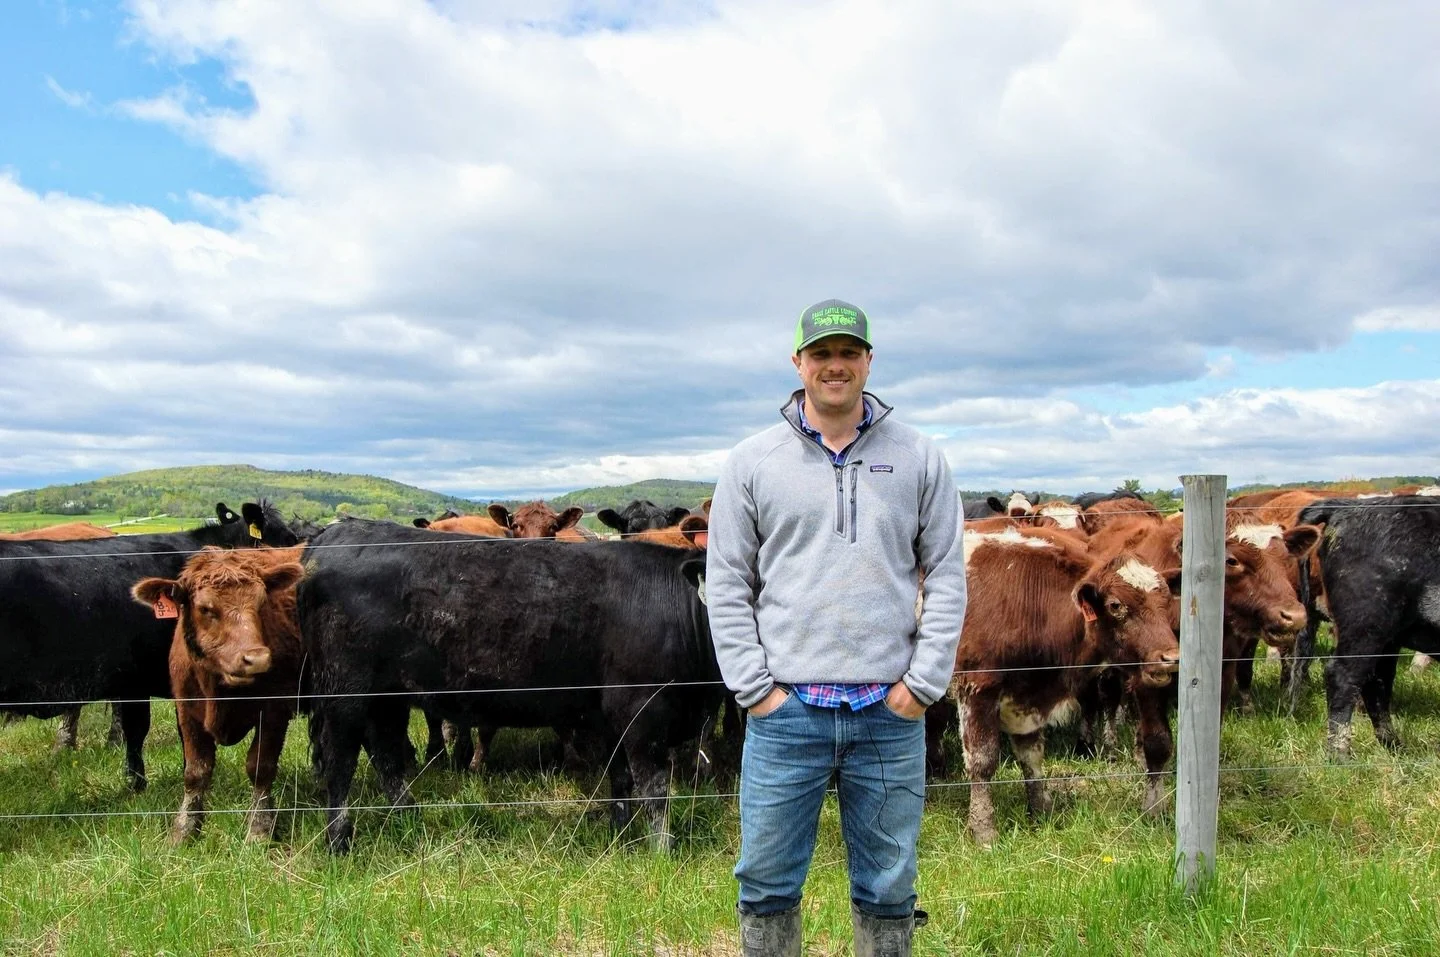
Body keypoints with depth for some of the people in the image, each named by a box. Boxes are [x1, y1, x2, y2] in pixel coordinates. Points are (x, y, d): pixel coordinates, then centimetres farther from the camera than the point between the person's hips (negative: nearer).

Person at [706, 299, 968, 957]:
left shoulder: (918, 459, 6)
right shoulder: (752, 462, 4)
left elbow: (946, 577, 5)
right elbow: (727, 584, 3)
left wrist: (922, 684, -4)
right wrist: (754, 688, -5)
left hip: (890, 712, 1)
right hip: (785, 708, 0)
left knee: (888, 890, 12)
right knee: (767, 884, 7)